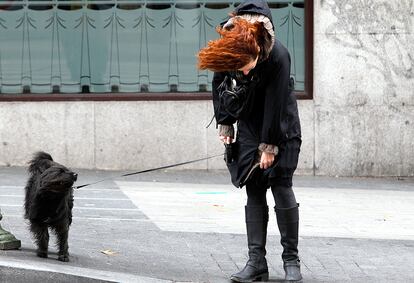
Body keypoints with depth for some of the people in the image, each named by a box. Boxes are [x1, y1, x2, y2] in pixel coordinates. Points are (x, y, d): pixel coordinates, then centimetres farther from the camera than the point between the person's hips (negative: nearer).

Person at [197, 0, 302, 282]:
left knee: (281, 186, -8)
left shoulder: (278, 56, -30)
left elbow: (275, 103, -24)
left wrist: (269, 146, -19)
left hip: (279, 124, -4)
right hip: (249, 124, 4)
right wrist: (224, 122, 4)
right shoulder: (225, 50, -18)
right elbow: (220, 85, 1)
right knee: (254, 190, -1)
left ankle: (292, 259, 0)